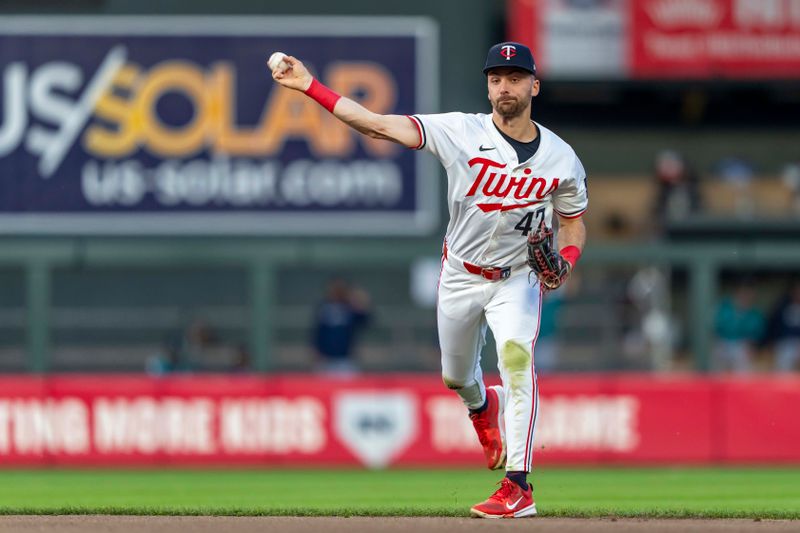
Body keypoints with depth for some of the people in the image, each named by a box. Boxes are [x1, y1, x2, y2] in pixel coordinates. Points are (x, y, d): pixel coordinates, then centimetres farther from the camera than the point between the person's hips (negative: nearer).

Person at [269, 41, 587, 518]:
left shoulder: (561, 158, -9)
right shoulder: (461, 132, -14)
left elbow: (574, 222, 6)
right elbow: (381, 125, -21)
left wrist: (566, 260, -18)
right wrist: (309, 86, -29)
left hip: (517, 279, -2)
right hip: (461, 276, 2)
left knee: (516, 356, -28)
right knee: (456, 378, 16)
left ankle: (518, 487, -31)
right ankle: (485, 407, 57)